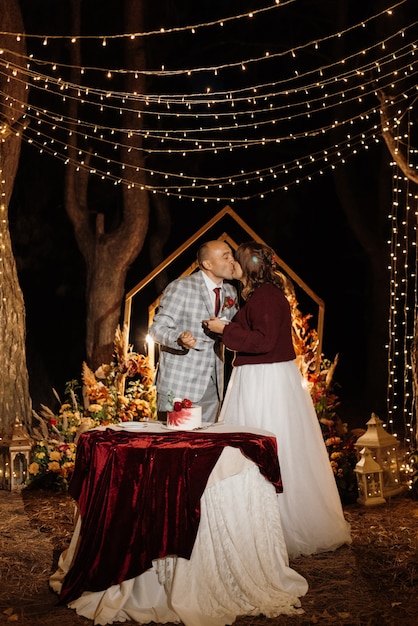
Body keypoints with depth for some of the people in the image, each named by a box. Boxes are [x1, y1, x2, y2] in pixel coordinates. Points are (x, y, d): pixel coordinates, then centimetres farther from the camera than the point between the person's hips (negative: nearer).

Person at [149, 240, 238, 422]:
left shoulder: (230, 292, 10)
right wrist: (180, 339, -32)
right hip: (180, 382, -6)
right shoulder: (180, 287, -10)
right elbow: (157, 328, -12)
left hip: (212, 384, 6)